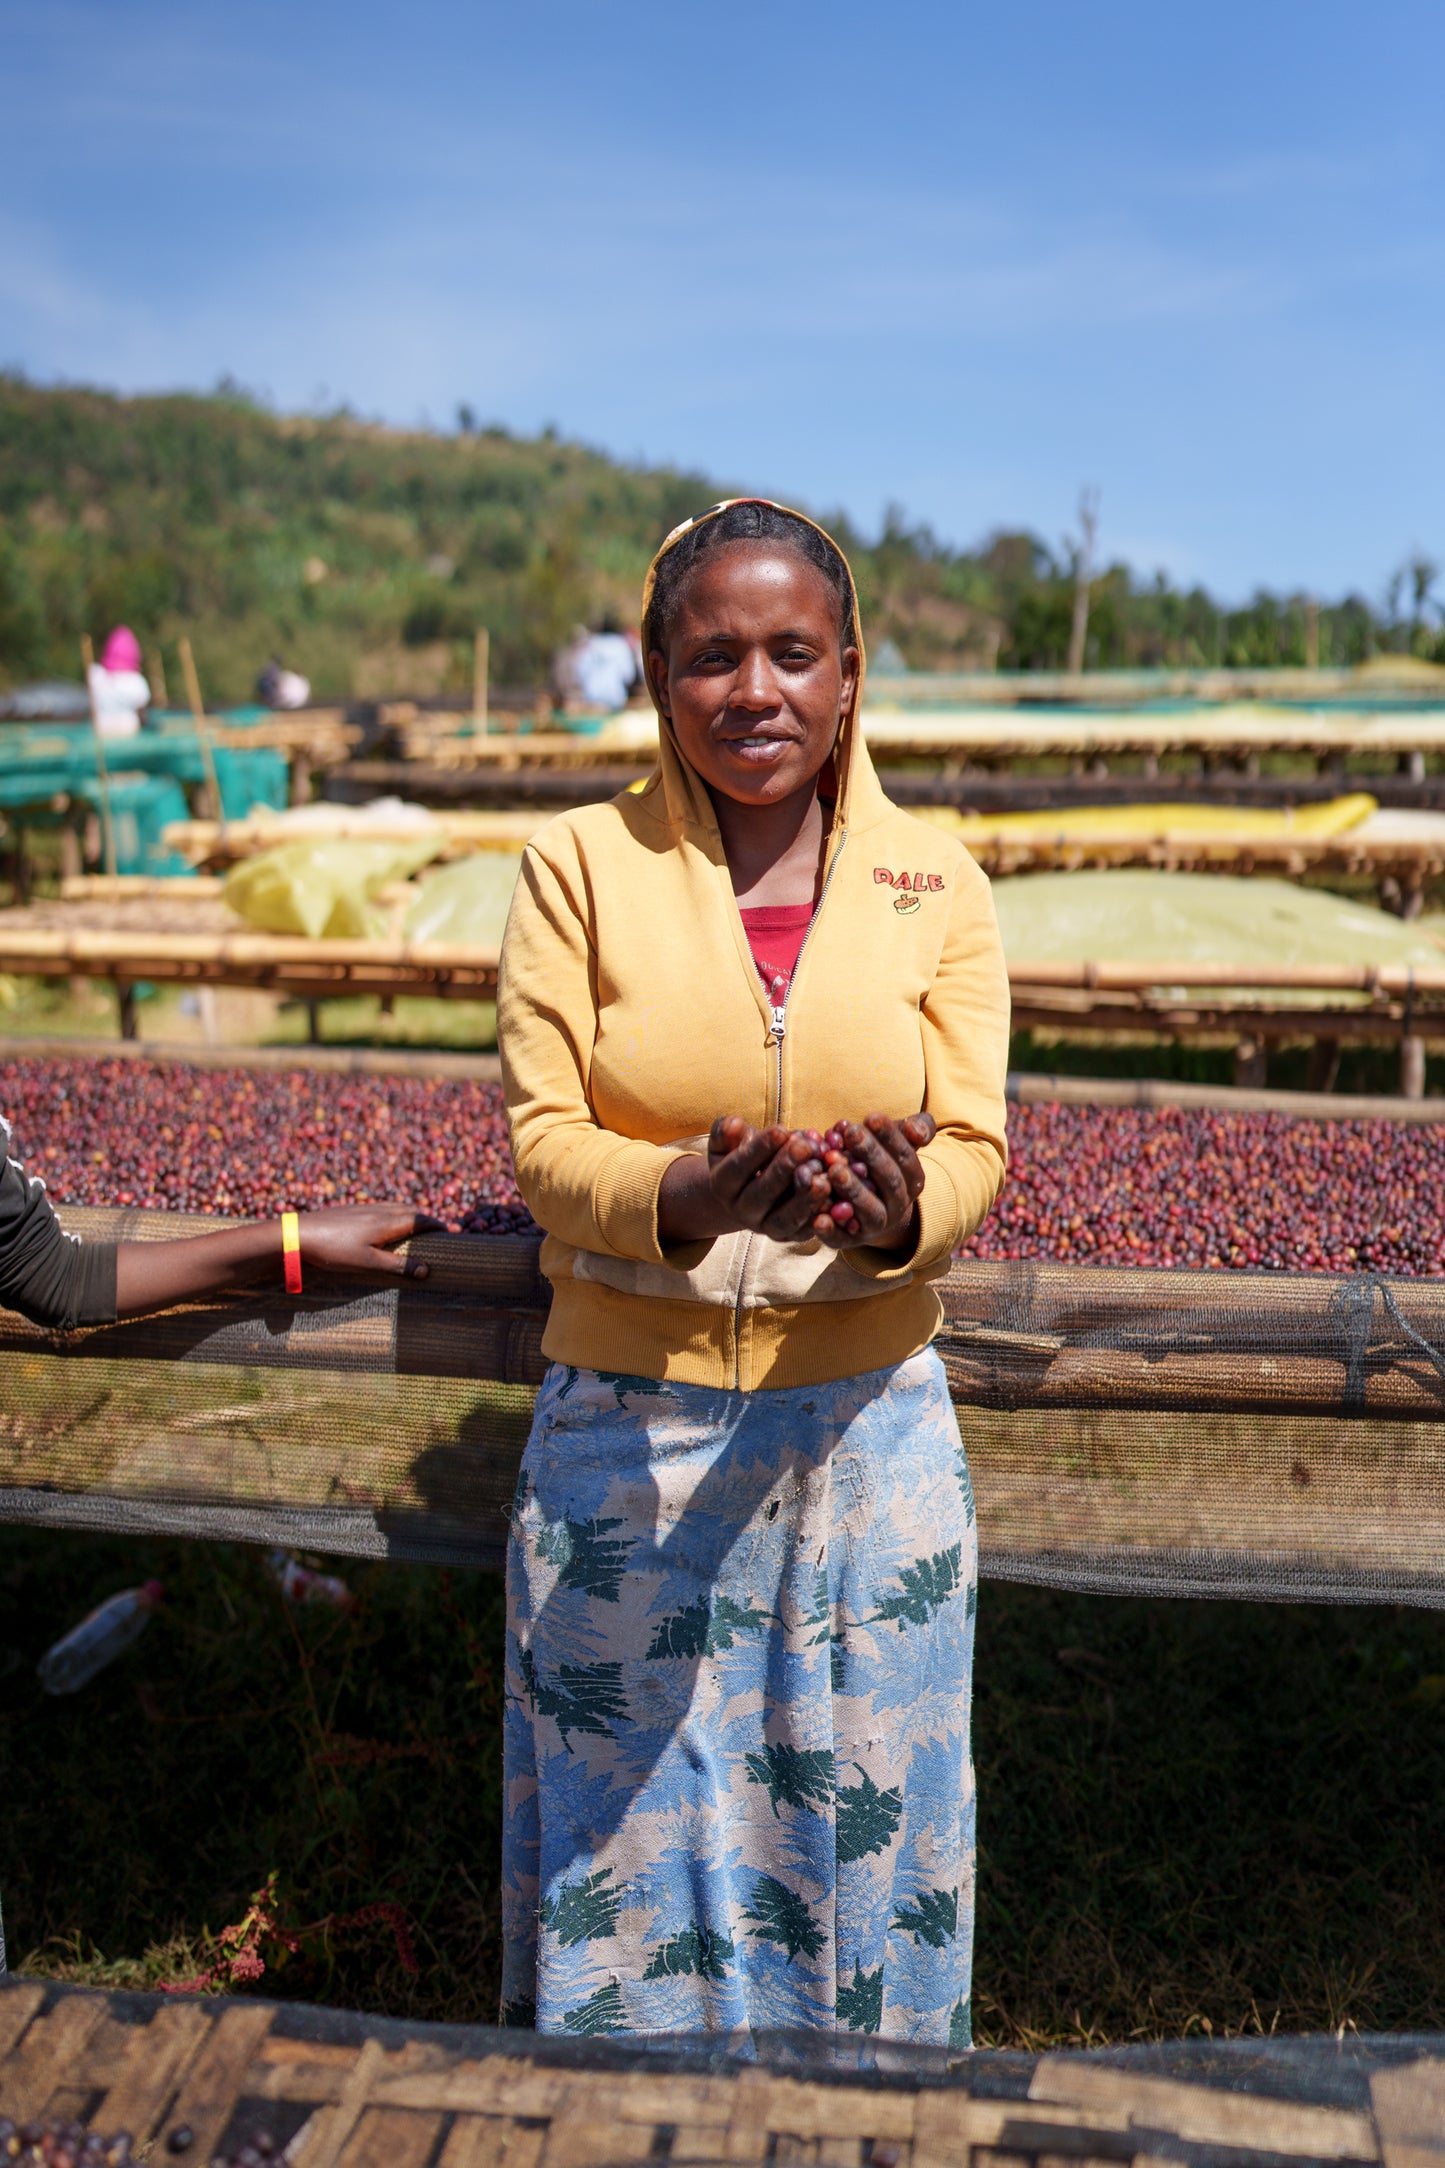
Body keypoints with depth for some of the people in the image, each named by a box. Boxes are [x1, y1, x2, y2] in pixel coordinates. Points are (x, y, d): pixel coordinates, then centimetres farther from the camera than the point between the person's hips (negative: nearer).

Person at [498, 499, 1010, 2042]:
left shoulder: (935, 881, 0)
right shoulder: (579, 865, -4)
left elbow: (973, 1147, -3)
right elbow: (542, 1142, -7)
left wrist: (900, 1210, -27)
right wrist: (688, 1198, -28)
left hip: (866, 1427, 1)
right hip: (628, 1431, -1)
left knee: (866, 1821, 16)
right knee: (629, 1815, 13)